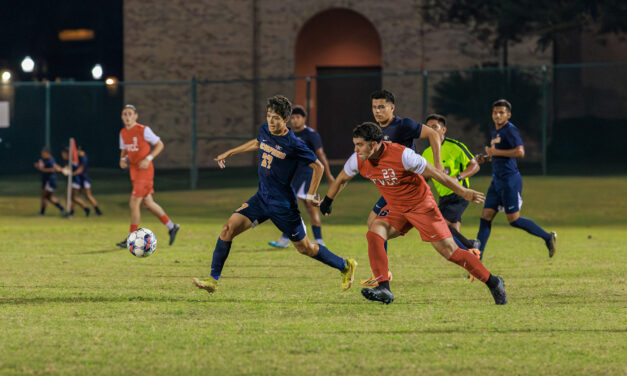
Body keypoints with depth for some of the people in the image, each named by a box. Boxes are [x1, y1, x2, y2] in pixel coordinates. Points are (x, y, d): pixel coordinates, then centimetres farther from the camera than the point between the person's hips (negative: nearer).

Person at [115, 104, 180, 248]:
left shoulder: (143, 130, -12)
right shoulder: (123, 133, 8)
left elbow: (159, 144, -7)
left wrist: (148, 158, -18)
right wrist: (122, 160, 0)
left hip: (144, 171, -8)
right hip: (134, 172, 8)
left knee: (134, 203, -10)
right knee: (148, 203, 12)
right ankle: (171, 226, 26)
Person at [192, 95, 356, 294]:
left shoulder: (293, 145, -19)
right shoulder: (265, 130, 0)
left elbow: (318, 167, -10)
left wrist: (311, 195, -10)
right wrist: (229, 152, 29)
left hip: (283, 205, -6)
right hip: (261, 198, 6)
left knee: (305, 248, 4)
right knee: (229, 228, -11)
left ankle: (346, 266, 28)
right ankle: (213, 280, -6)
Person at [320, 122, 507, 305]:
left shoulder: (402, 155, -29)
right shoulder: (357, 160, -12)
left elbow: (435, 174, -20)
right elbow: (342, 179, 11)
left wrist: (465, 193, -13)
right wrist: (327, 201, 24)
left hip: (421, 205, -5)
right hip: (395, 207, 6)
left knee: (449, 251, -7)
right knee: (374, 234, -20)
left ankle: (493, 283, 8)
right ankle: (383, 288, -22)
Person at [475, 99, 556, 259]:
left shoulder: (510, 130, -11)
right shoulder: (496, 132, 16)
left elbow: (520, 152, -24)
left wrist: (495, 152, -19)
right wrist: (486, 158, 13)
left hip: (510, 180, -9)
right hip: (497, 180, 9)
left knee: (514, 220, -5)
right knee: (485, 217, 2)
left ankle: (548, 237, 10)